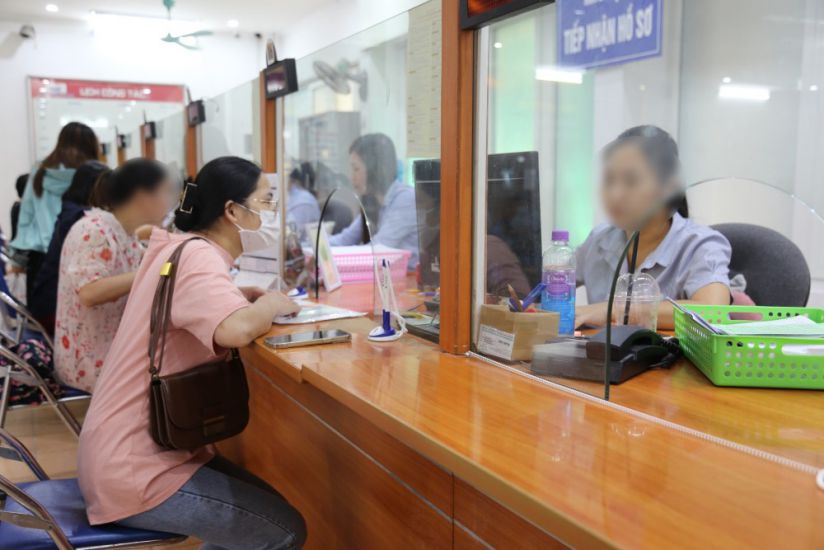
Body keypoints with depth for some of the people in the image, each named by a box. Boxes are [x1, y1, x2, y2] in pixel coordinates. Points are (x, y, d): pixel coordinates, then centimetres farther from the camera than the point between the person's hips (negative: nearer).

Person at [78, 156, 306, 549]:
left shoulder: (181, 246, 6)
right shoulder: (197, 255, -22)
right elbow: (235, 329, -41)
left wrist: (247, 297, 4)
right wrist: (271, 303, -19)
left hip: (129, 449, 10)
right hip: (131, 471, -10)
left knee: (269, 508, 16)